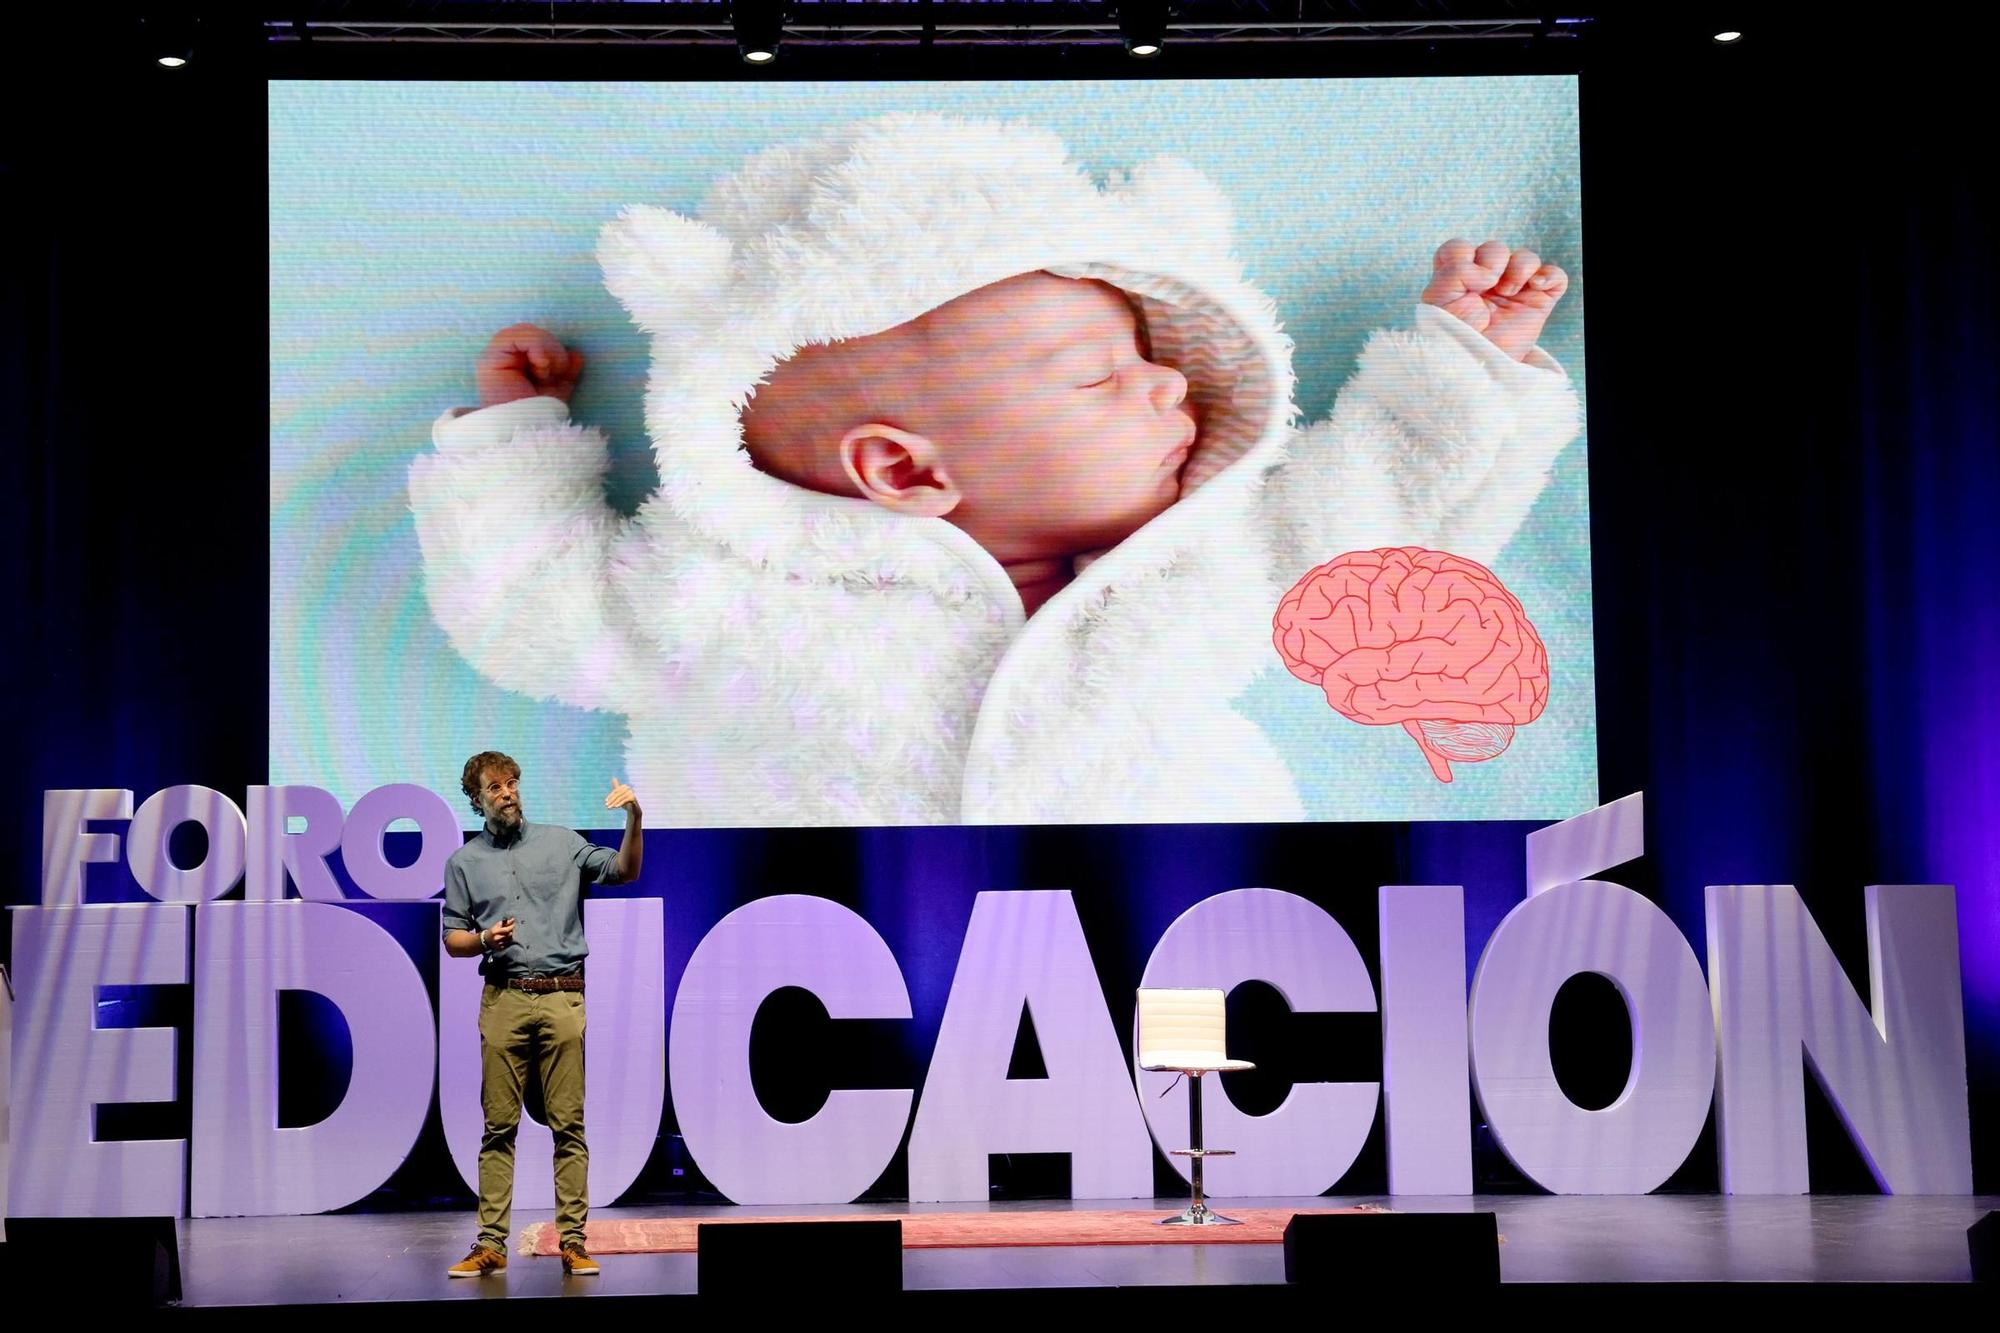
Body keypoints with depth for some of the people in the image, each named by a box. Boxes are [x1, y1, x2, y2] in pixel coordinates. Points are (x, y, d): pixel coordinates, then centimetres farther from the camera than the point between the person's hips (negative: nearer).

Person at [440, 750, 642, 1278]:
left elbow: (625, 870, 4)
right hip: (503, 1000, 1)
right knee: (499, 1126, 0)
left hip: (563, 997, -1)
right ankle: (491, 1244, 3)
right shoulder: (464, 862, 13)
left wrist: (634, 819, -12)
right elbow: (452, 940, 15)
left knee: (569, 1125, -3)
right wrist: (484, 940, -7)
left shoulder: (561, 843, 11)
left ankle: (573, 1241, -1)